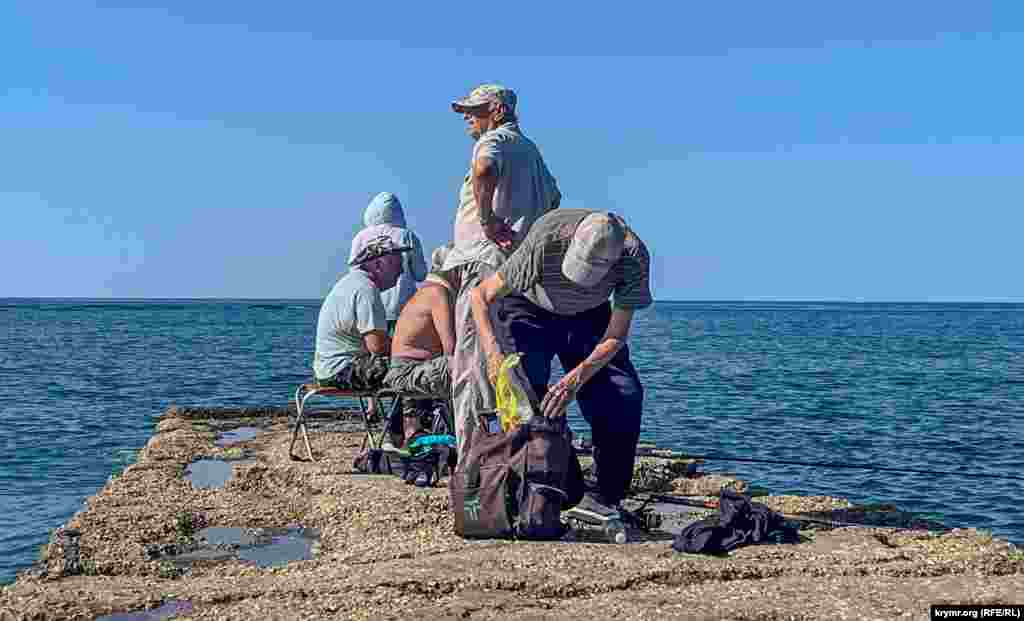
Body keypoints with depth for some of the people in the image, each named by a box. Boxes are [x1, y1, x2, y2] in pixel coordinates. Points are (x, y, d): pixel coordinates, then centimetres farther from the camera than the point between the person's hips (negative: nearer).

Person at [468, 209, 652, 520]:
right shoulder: (545, 241, -38)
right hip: (532, 311, -2)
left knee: (625, 395, -15)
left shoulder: (634, 257, -31)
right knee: (526, 393, -23)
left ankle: (605, 497, -3)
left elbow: (616, 335, -24)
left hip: (589, 316, 2)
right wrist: (493, 352, -44)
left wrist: (575, 379, -38)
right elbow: (480, 295, -28)